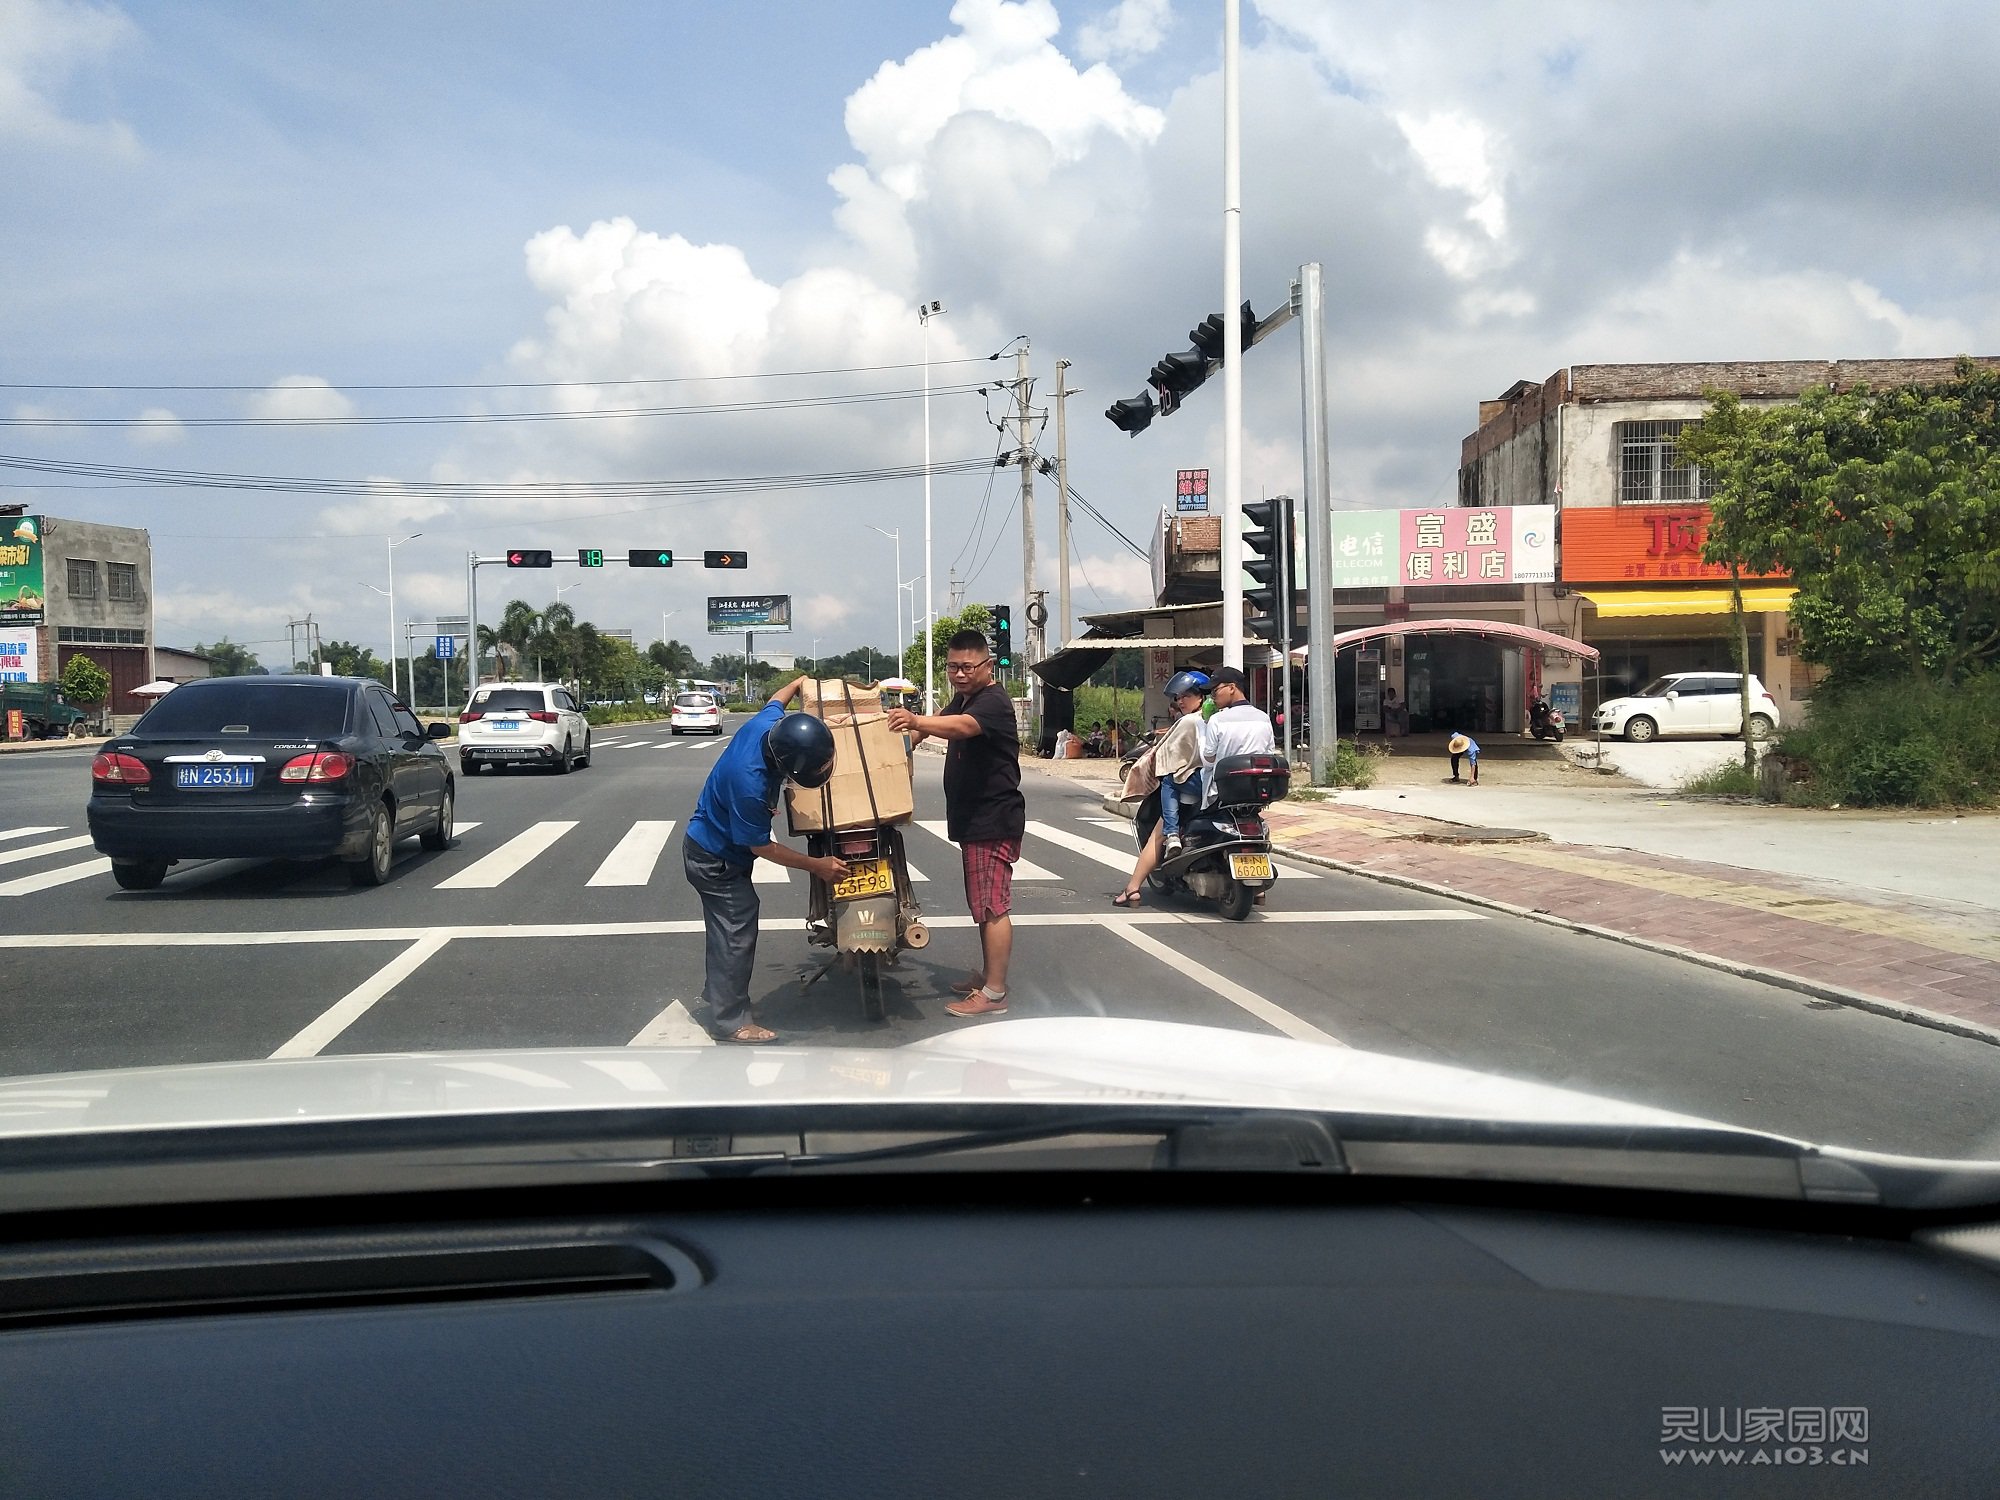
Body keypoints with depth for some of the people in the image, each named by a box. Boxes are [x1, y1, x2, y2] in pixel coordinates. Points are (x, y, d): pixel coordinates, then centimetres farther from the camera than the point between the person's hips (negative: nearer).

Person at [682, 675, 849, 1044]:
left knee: (728, 925, 22)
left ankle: (717, 991, 39)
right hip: (715, 860, -9)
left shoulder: (768, 723, -20)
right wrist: (816, 866, -20)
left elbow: (776, 700, 7)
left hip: (712, 845, 9)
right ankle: (729, 1020, 8)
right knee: (737, 930, -3)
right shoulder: (750, 783, -40)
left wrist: (799, 683, 25)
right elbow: (761, 847, -26)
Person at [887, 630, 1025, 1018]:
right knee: (984, 905, 18)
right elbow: (943, 723, 30)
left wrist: (917, 721, -54)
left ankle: (994, 993, -9)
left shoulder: (993, 701, -18)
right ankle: (987, 976, 29)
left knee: (993, 906, -10)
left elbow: (962, 726, -38)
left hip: (993, 821, -11)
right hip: (973, 820, 11)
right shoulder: (963, 699, 15)